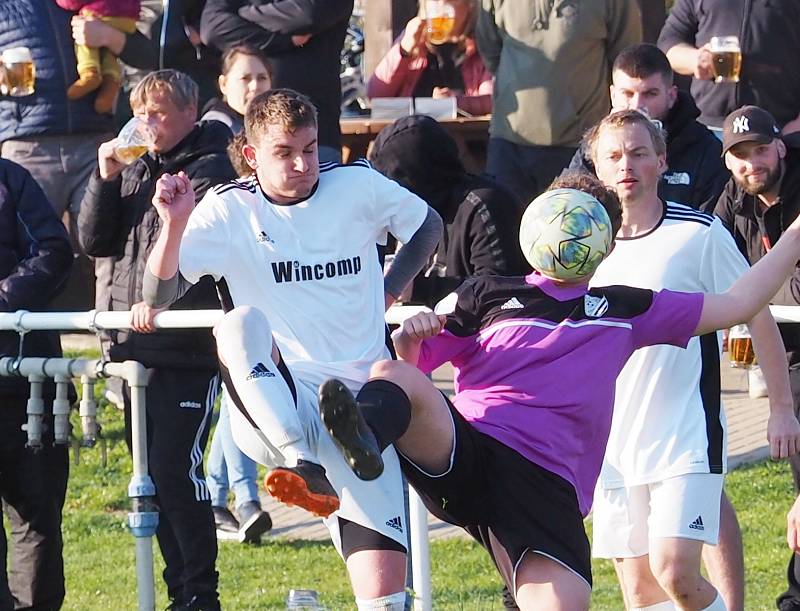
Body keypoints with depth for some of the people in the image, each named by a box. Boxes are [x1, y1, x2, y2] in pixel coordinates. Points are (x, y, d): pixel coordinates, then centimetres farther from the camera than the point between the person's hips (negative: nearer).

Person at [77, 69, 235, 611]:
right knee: (154, 471, 9)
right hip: (137, 347, 8)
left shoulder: (209, 171, -6)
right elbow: (97, 241, 14)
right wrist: (106, 179, 0)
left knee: (176, 467, -12)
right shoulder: (135, 170, 17)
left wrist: (160, 299, -32)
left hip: (190, 348, -7)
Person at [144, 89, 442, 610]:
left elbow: (428, 227, 23)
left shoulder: (359, 186, 4)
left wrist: (389, 291, 10)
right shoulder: (228, 211, 1)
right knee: (241, 324, -36)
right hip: (272, 406, -1)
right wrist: (175, 225, -22)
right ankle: (305, 469, -45)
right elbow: (158, 294, -6)